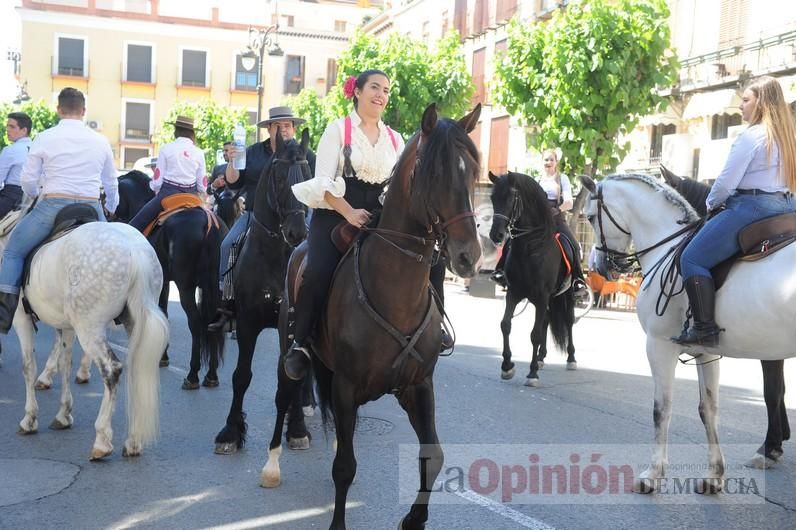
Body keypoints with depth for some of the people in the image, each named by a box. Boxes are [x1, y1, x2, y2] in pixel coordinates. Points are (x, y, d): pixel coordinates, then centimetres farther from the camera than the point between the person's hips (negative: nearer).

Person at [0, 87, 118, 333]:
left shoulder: (44, 138, 1)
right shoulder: (100, 141, 10)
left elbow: (28, 181, 3)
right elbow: (111, 185, 20)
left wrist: (35, 195, 26)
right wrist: (110, 211, 37)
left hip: (53, 205, -2)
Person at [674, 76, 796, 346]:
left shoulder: (751, 136, -11)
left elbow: (726, 183, -14)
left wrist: (711, 204, 6)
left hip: (751, 207, -10)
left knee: (692, 259, -6)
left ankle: (705, 328, -15)